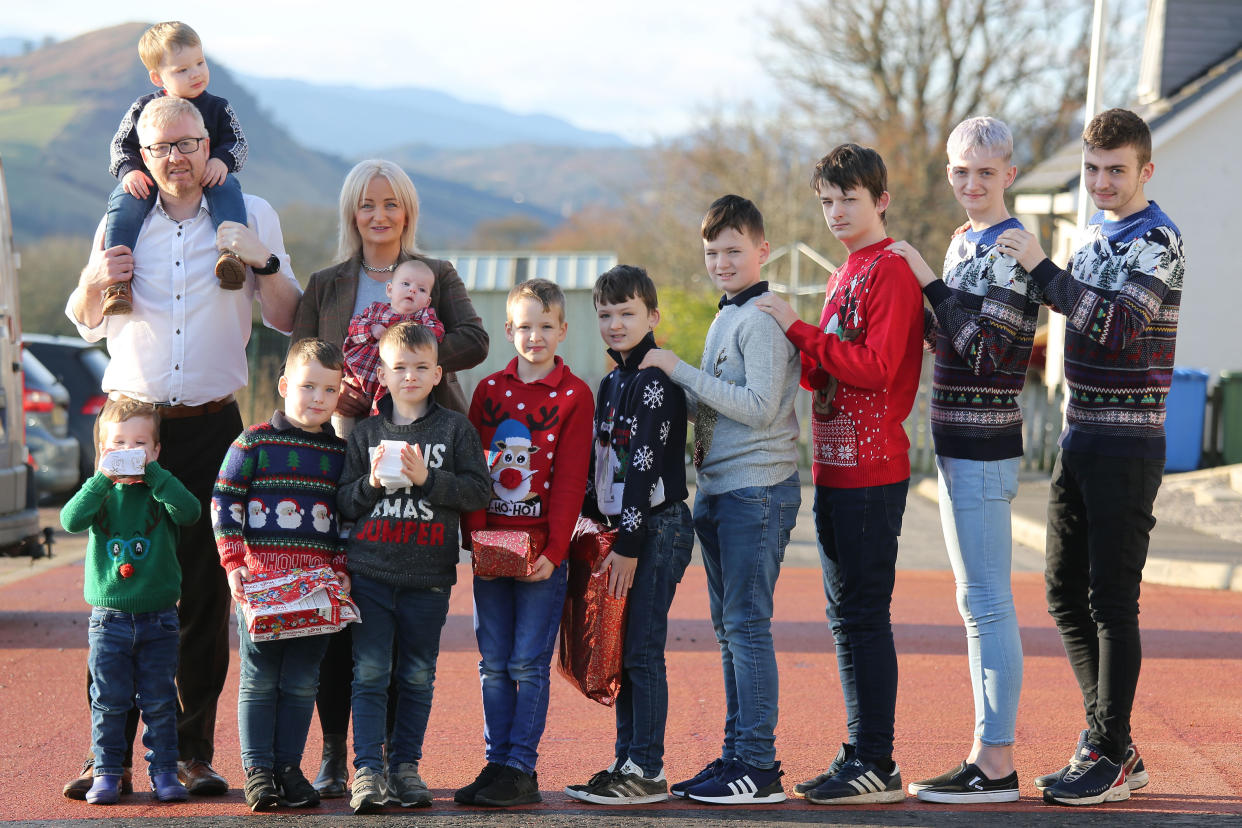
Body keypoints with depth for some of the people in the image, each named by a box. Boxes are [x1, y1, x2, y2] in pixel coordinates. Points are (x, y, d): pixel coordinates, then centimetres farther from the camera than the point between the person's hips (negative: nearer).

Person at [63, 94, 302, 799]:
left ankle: (195, 752, 6)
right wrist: (95, 281, -3)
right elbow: (85, 323, 19)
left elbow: (288, 320, 5)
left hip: (211, 425, -1)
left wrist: (264, 262, -14)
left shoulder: (251, 216, 6)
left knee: (206, 592, -1)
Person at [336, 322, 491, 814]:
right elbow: (344, 503, 8)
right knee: (369, 674, -5)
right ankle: (367, 769, -6)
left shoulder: (456, 430, 3)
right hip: (372, 571, 0)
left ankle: (405, 765, 16)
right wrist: (373, 483, -11)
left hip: (429, 575, 0)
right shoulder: (367, 433, 8)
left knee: (417, 677, 7)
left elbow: (478, 491, -4)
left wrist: (427, 478, -15)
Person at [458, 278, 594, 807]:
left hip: (542, 551, -4)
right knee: (494, 664, 6)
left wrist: (553, 551, -13)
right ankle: (496, 764, 11)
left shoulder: (573, 396, 0)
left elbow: (570, 481, -5)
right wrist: (477, 538, -5)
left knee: (529, 662, -3)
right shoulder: (488, 391, 10)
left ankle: (521, 771, 0)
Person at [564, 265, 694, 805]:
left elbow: (646, 466, -17)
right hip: (623, 529, 9)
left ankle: (648, 771, -4)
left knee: (642, 651, -8)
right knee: (621, 653, 10)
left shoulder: (656, 382, -13)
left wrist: (628, 544, -19)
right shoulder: (611, 384, 16)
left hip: (658, 528, -9)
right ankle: (627, 762, 16)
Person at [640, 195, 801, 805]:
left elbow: (759, 407, -21)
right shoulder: (727, 318, 18)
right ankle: (738, 755, 18)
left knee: (747, 625, -9)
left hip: (757, 490, -10)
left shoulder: (762, 320, -11)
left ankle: (758, 768, -6)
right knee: (729, 628, 12)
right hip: (718, 489, 10)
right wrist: (674, 393, 5)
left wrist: (679, 371, -16)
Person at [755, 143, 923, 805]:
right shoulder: (843, 277, 19)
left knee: (864, 614, -8)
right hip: (836, 468, 10)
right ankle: (862, 755, 18)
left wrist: (799, 330, -16)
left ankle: (877, 765, -5)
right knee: (846, 614, 12)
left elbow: (877, 367, -19)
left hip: (871, 471, -10)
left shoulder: (891, 272, -10)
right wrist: (794, 354, 3)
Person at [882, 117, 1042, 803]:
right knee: (978, 604, 12)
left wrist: (929, 282, -19)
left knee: (986, 602, -8)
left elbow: (985, 349, -21)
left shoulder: (1011, 248, -13)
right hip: (960, 444, 10)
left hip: (982, 449, -10)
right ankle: (986, 753, 18)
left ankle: (997, 765, -5)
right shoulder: (965, 243, 16)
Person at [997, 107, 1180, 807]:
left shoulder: (1158, 240, -12)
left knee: (1112, 599, -5)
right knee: (1067, 590, 11)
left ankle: (1109, 756, 2)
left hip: (1127, 445, -9)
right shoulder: (1095, 235, 15)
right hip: (1080, 437, 9)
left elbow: (1116, 325, -27)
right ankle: (1115, 746, 20)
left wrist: (1041, 266, -23)